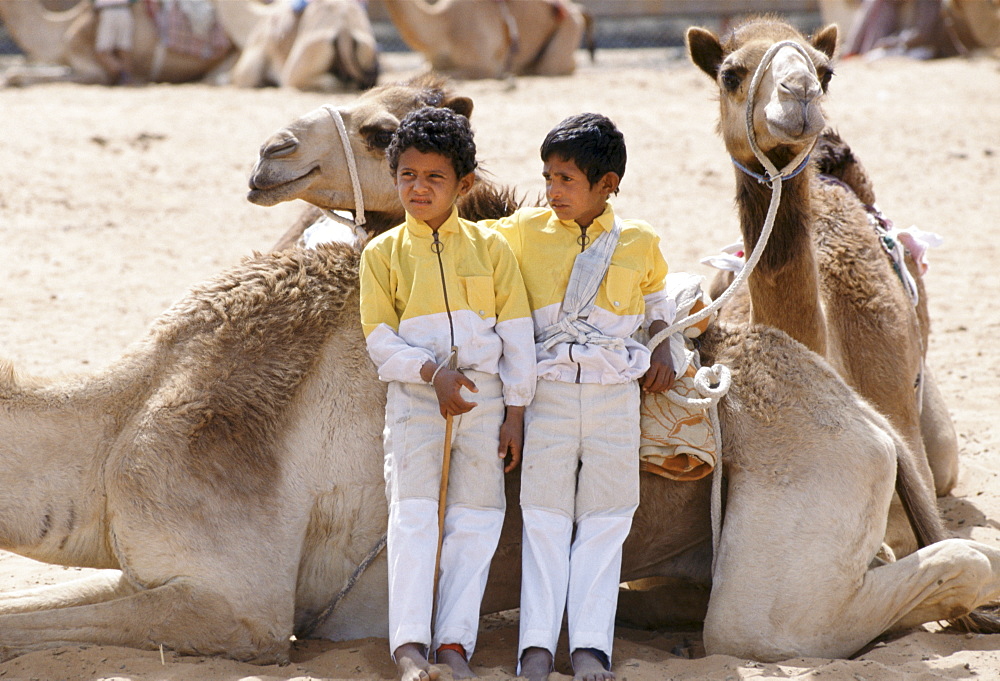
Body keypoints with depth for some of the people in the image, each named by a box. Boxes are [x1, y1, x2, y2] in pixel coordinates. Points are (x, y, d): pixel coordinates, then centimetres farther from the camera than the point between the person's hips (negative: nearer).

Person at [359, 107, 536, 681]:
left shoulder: (491, 248, 3)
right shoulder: (383, 253, 3)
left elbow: (518, 335, 4)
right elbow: (380, 339, -1)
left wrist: (515, 413, 0)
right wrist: (432, 372, -17)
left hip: (484, 396, 1)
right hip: (414, 396, -1)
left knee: (476, 517, 0)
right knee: (413, 512, -10)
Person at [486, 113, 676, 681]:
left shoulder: (640, 243, 5)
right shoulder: (526, 231, 3)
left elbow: (657, 301, 22)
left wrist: (662, 351, 10)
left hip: (615, 393, 0)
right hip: (549, 392, 0)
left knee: (604, 518, 0)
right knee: (545, 517, -1)